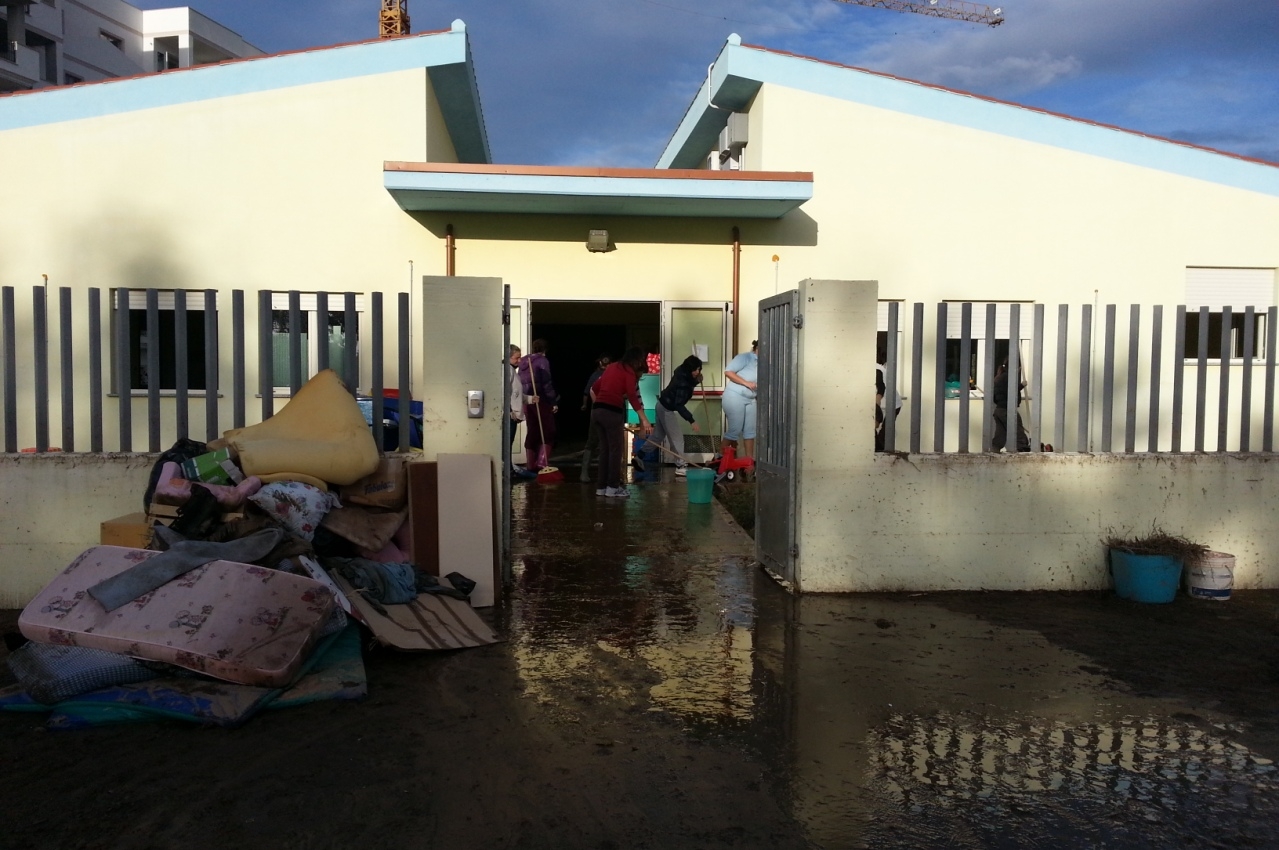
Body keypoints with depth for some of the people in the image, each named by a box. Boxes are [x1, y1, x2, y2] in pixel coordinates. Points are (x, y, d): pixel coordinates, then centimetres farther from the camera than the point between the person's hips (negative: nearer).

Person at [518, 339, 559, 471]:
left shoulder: (523, 362, 13)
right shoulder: (543, 361, -7)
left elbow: (521, 383, 12)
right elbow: (547, 383, -13)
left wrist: (525, 399, 15)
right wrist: (554, 402, -11)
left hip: (527, 401, 6)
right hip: (541, 400, -6)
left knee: (531, 432, 11)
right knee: (548, 431, 2)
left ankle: (531, 465, 12)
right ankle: (542, 461, -9)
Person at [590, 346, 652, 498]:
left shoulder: (612, 367, 19)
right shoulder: (629, 372, -2)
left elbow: (594, 389, 22)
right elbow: (632, 397, -13)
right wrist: (644, 419, -16)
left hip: (598, 411, 7)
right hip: (612, 412, -7)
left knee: (604, 449, 14)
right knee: (615, 449, 3)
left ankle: (601, 486, 18)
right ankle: (613, 487, 7)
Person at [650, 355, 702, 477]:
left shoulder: (682, 373, -4)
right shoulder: (682, 383, -30)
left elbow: (689, 385, 14)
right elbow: (679, 405, -31)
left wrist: (697, 381, -6)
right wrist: (691, 421, -32)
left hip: (662, 405, 9)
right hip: (667, 409, -9)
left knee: (657, 435, 17)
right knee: (677, 437, -2)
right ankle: (680, 466, 3)